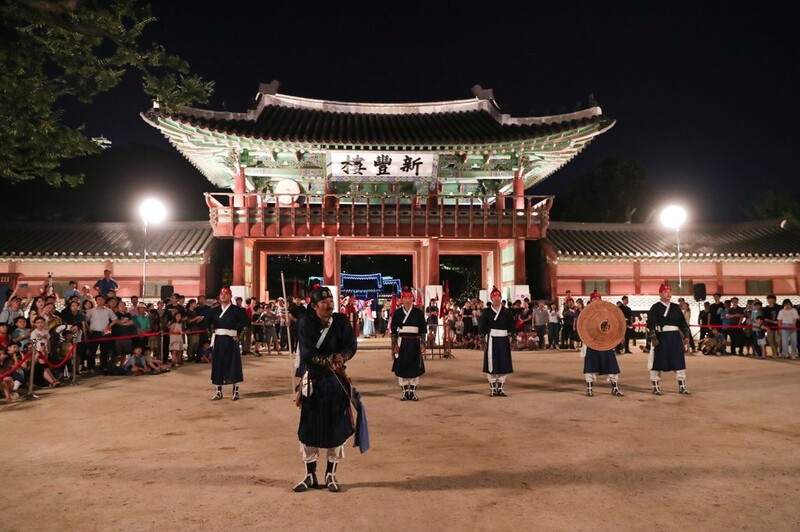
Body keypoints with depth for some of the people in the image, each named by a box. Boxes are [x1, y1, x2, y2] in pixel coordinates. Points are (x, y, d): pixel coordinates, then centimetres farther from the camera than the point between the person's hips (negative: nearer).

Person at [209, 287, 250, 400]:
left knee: (233, 364, -1)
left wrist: (239, 335, -6)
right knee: (218, 364, 6)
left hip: (231, 340, -4)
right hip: (218, 340, 4)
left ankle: (236, 392, 8)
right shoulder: (215, 310, 10)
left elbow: (247, 323, -6)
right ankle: (218, 392, 16)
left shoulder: (237, 309, -2)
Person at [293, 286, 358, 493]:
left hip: (336, 381, 1)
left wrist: (341, 357, -28)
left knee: (336, 427, 5)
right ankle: (310, 475, 21)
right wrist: (330, 360, -25)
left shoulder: (341, 321, -3)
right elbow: (307, 354, -17)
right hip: (312, 381, -1)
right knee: (309, 427, 5)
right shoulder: (305, 323, -9)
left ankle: (331, 474, 21)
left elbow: (351, 346, -8)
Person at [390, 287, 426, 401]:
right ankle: (405, 392, 14)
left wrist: (422, 345, -4)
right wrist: (394, 345, -4)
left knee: (415, 367, 2)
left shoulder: (418, 312, 1)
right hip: (402, 343, 0)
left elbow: (423, 330, 2)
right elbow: (393, 331, 2)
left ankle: (413, 392, 13)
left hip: (414, 343, 0)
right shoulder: (397, 312, 2)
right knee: (401, 367, 2)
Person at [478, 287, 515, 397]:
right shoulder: (486, 312, 1)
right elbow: (482, 326, -1)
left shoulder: (506, 312, 8)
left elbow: (512, 325, 10)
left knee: (504, 363, 3)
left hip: (504, 339, 2)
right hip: (491, 339, -2)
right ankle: (493, 387, 10)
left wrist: (510, 336, 0)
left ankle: (500, 387, 14)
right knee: (491, 363, -2)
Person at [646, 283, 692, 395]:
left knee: (679, 361, 6)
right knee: (658, 362, 1)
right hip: (661, 337, -5)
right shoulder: (655, 308, -4)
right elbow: (650, 324, -11)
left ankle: (682, 386, 16)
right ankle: (655, 387, 11)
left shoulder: (676, 307, 12)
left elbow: (683, 322, 14)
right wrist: (653, 338, -17)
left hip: (675, 336, 5)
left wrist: (686, 336, 8)